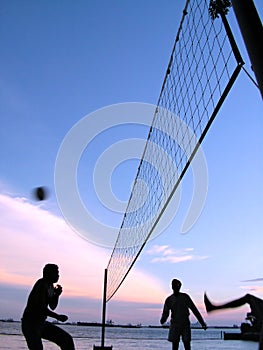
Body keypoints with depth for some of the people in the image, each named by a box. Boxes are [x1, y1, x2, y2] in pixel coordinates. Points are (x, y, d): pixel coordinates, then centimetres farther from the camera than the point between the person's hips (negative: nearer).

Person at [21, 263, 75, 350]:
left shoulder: (51, 286, 11)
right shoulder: (42, 284, -17)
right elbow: (40, 308, -24)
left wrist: (57, 294, 0)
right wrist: (58, 317, -18)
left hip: (42, 323, 9)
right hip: (30, 324, -9)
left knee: (67, 339, 3)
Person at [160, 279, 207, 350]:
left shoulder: (185, 297, 1)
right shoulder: (169, 299, 3)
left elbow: (194, 310, 4)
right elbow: (165, 313, 2)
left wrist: (202, 323, 4)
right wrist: (162, 320, -21)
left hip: (185, 325, 0)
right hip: (174, 325, 1)